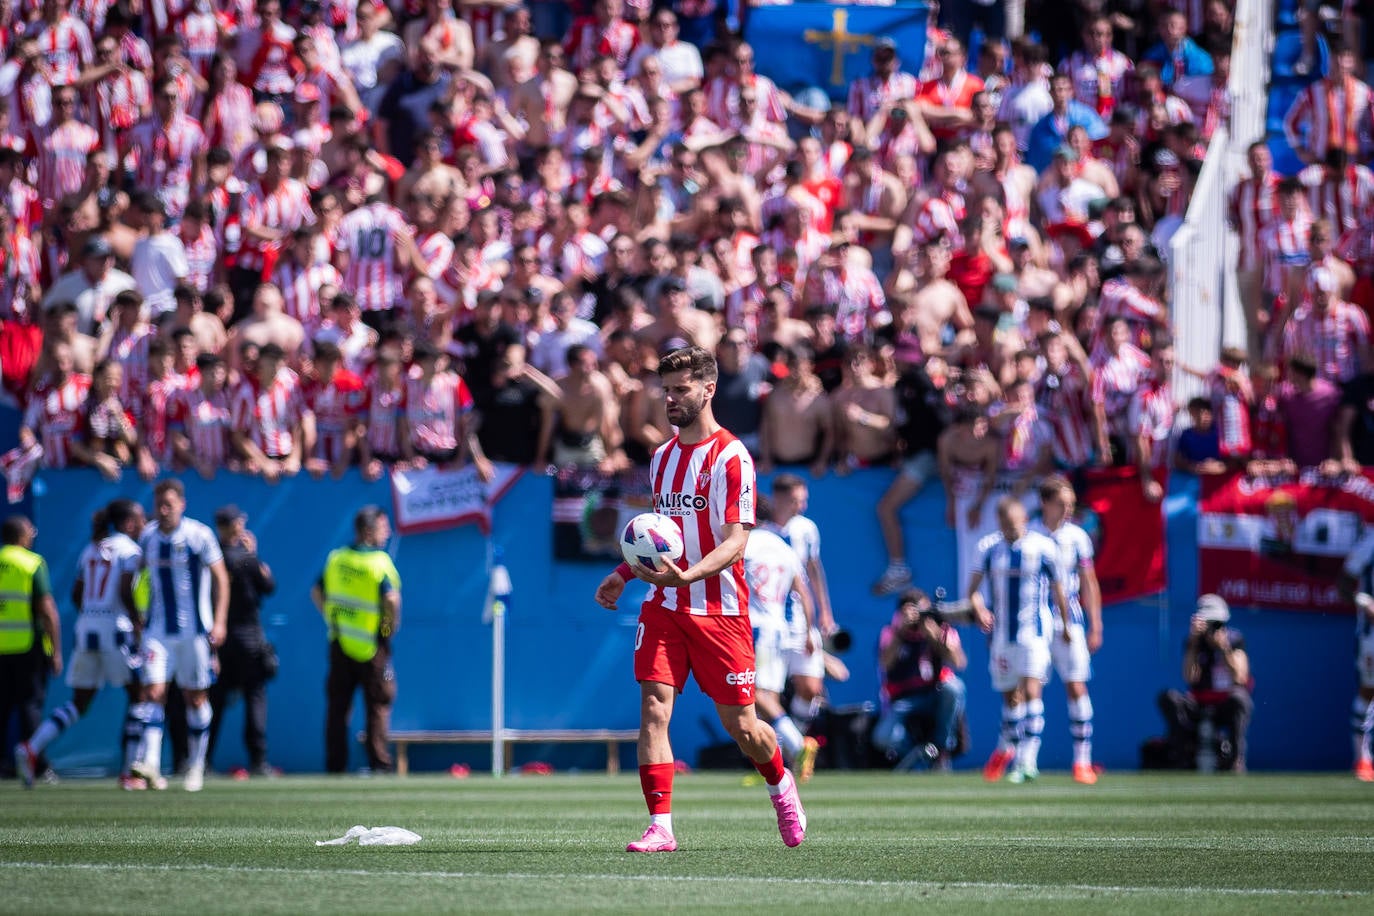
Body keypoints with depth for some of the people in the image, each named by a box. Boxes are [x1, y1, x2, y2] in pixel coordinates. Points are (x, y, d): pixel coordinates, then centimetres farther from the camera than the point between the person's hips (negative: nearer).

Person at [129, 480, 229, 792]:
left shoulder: (199, 535, -9)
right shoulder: (148, 536, 4)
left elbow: (221, 578, -6)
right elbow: (139, 571, 20)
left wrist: (219, 622, -14)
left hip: (195, 629, -3)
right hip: (158, 630, 3)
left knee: (196, 697, 6)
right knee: (153, 691, -12)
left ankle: (196, 765, 19)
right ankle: (149, 761, -21)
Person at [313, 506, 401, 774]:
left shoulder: (336, 558, 5)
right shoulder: (380, 561, -13)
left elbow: (317, 592, 11)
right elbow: (391, 598, -24)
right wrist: (392, 625, -8)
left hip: (340, 642, 5)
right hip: (372, 646, -5)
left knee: (338, 706, 10)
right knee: (378, 704, 4)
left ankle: (335, 764, 11)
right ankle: (379, 762, 1)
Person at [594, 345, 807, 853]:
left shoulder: (731, 458, -10)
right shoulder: (662, 456, 12)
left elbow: (734, 544, -16)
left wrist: (687, 576, -31)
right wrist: (623, 574, 15)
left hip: (719, 607, -5)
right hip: (663, 606, 5)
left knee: (740, 724, 3)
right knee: (653, 707, -11)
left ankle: (781, 784, 35)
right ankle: (660, 827, -11)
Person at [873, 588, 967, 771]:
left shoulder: (944, 631, -1)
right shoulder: (891, 634, 0)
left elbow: (959, 663, -19)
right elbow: (885, 663, -20)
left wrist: (936, 638, -33)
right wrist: (901, 631, -30)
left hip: (935, 698, 1)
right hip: (902, 703, -1)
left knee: (952, 687, -35)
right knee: (883, 738, -30)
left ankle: (942, 754, -18)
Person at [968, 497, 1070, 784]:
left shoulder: (1043, 547, -7)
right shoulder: (989, 547, 0)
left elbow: (1058, 588, 3)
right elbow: (974, 586, 5)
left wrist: (1066, 626, 11)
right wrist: (978, 608, -15)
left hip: (1035, 630, -3)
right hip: (1002, 631, 3)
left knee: (1031, 690, -16)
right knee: (1010, 696, 12)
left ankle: (1028, 760, -19)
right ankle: (1007, 747, 35)